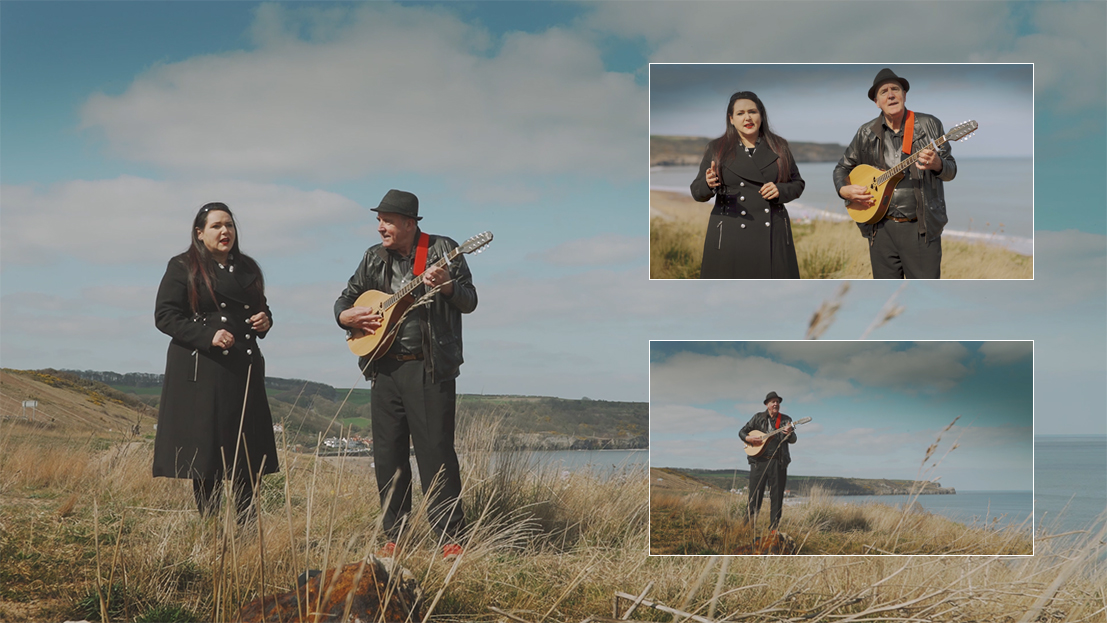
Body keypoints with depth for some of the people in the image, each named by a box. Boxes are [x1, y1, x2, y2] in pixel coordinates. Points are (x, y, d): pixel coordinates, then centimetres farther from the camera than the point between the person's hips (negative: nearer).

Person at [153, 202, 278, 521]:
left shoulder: (247, 268, 16)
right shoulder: (183, 267, 0)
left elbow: (261, 308, 27)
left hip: (244, 369, 5)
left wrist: (265, 320, 2)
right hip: (201, 371, -5)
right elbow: (164, 316, -6)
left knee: (248, 456, 4)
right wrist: (208, 336, -18)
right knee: (205, 450, -4)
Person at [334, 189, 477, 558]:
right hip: (385, 368, 5)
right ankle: (394, 537, 14)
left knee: (435, 451, -9)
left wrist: (447, 286, -22)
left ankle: (452, 538, -5)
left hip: (429, 368, -5)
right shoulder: (375, 258, 14)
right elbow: (345, 299, 20)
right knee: (387, 454, 6)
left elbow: (469, 302, -2)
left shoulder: (442, 250, 0)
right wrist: (348, 316, -2)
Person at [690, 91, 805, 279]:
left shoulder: (779, 147, 9)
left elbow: (797, 184, 15)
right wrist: (708, 184, -21)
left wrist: (780, 191, -7)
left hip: (772, 237, 2)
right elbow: (697, 192, 3)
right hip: (731, 239, -1)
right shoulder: (717, 149, 5)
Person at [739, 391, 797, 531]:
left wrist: (789, 433, -21)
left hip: (778, 462, 1)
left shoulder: (786, 420, 10)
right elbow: (742, 432, 13)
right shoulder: (758, 418, 10)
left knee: (777, 496, 0)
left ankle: (774, 527, 5)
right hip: (759, 461, -1)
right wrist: (748, 438, -8)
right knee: (755, 494, -2)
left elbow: (793, 440, 1)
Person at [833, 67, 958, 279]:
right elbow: (843, 167, 20)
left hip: (921, 228, -2)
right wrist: (844, 190, -1)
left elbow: (951, 171, 5)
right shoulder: (866, 133, 9)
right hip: (881, 228, 2)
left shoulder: (929, 125, 4)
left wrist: (936, 164, -19)